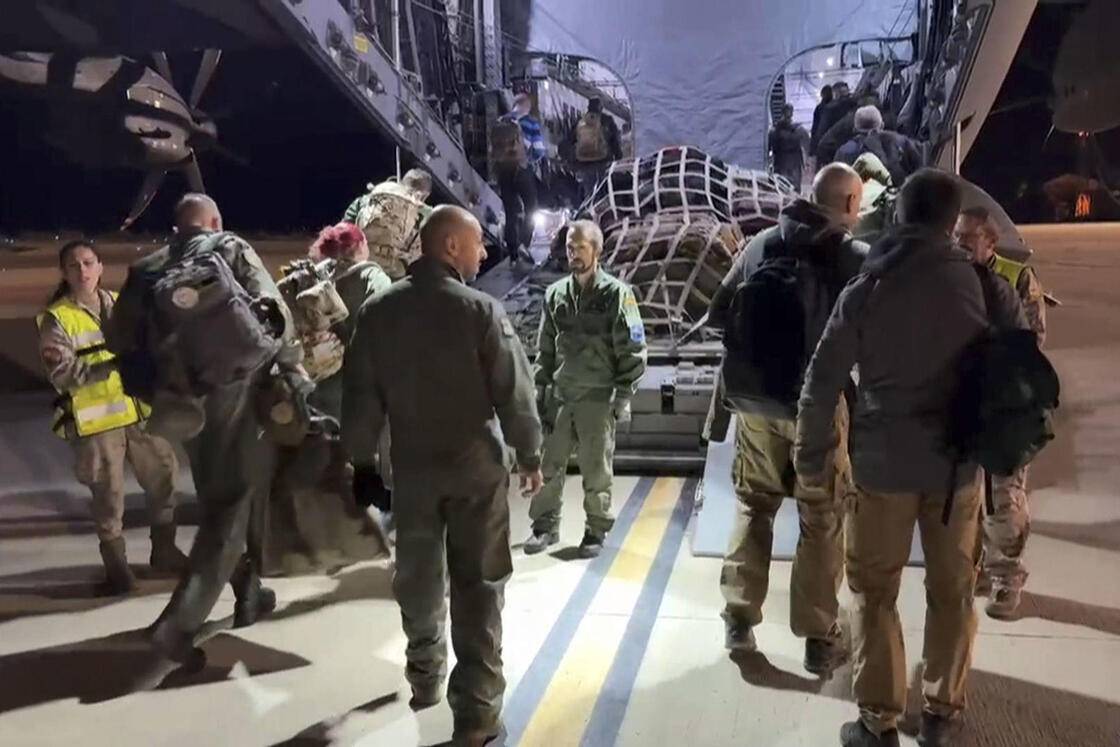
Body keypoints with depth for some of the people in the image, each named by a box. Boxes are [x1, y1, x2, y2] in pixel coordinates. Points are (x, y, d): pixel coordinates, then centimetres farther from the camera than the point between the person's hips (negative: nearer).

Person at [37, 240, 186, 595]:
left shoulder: (120, 304, 9)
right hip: (95, 420, -5)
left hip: (139, 411, 5)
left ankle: (164, 549, 30)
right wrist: (110, 364, -25)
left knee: (163, 475, 12)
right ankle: (116, 565, 18)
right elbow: (61, 375, -16)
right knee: (109, 495, 1)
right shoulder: (56, 319, -7)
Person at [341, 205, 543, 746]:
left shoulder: (377, 311, 0)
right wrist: (529, 454, 2)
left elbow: (360, 395, 3)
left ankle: (424, 677, 38)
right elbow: (513, 391, -11)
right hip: (476, 464, -4)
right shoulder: (480, 309, -12)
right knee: (477, 583, 2)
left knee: (417, 575, 20)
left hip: (412, 466, 4)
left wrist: (361, 459, 12)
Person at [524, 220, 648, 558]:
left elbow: (632, 349, -5)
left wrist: (623, 395, -9)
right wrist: (540, 387, 9)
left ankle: (596, 530, 19)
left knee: (596, 470, 5)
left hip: (598, 397, -4)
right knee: (549, 465, 8)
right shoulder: (555, 293, 8)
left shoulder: (617, 294, -5)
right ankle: (545, 525, 22)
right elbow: (545, 347, 14)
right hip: (559, 394, 4)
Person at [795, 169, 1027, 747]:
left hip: (883, 461, -1)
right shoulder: (979, 282, -5)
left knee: (874, 589, 10)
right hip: (958, 460, 2)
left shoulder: (866, 288, -7)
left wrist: (811, 456, 1)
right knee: (952, 588, 15)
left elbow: (823, 382, -8)